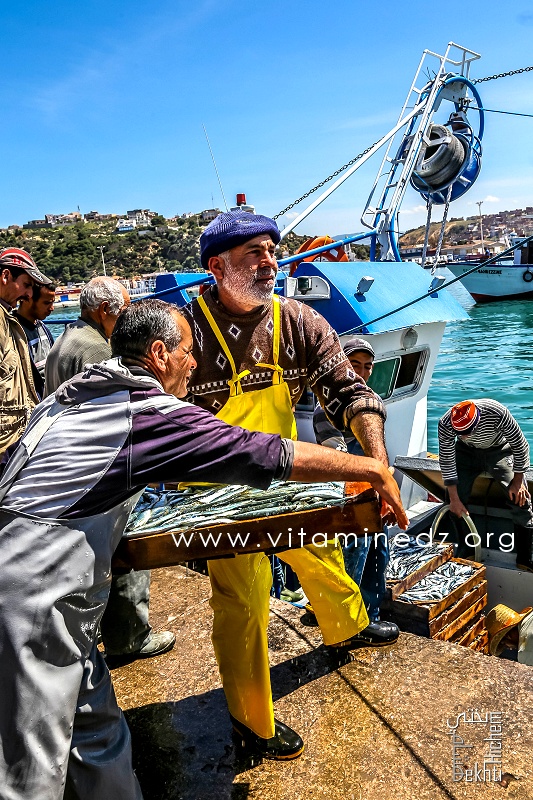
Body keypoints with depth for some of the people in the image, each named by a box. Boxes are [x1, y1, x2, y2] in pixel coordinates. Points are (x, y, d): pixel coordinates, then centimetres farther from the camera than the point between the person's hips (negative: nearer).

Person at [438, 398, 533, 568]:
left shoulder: (498, 413, -38)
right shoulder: (445, 425, -32)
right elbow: (447, 461, -21)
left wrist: (518, 481, -14)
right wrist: (454, 499, -20)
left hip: (499, 450, -1)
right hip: (467, 452, 1)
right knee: (455, 502, -11)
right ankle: (465, 552, 7)